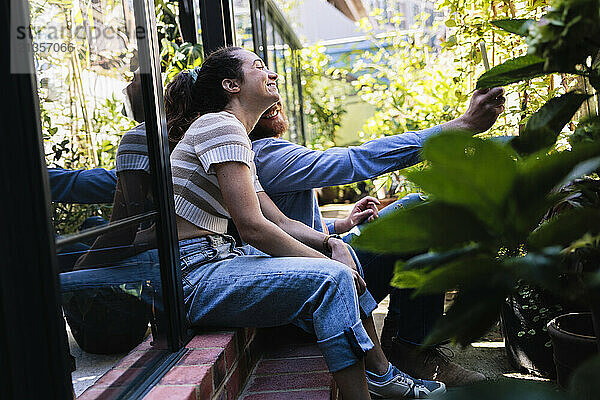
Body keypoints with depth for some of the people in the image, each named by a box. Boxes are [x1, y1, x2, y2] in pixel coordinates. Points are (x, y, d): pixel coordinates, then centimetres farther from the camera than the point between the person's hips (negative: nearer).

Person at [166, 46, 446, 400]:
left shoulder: (239, 139, 18)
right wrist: (327, 262, -13)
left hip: (219, 259, 10)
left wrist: (331, 243, -4)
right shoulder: (220, 125, -13)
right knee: (331, 278, -23)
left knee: (339, 252, 8)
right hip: (194, 280, -10)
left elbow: (281, 223, 13)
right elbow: (252, 227, -20)